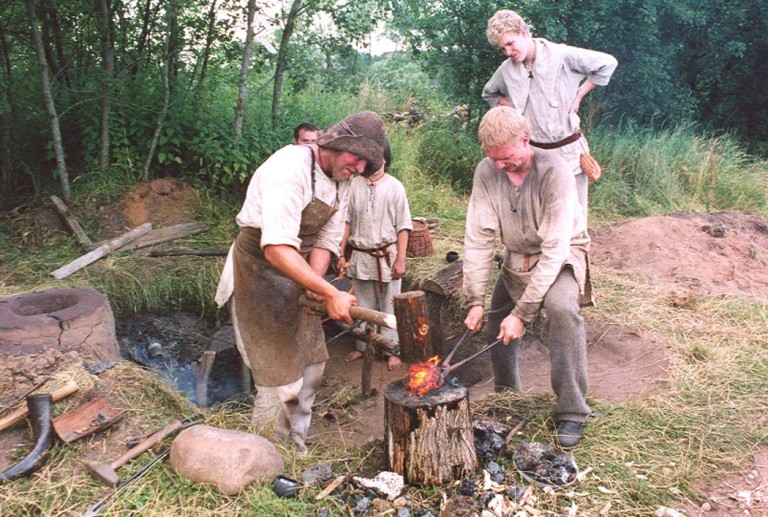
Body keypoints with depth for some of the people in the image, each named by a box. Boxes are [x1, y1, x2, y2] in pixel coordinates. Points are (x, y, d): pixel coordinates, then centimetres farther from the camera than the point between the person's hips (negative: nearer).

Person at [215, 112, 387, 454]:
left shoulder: (342, 182, 0)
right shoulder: (291, 167, -27)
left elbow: (326, 240, 1)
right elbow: (276, 248, -36)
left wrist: (315, 284, -18)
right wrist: (331, 294, -39)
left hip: (298, 272, 8)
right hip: (258, 269, -8)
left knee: (311, 364, 14)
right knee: (282, 377, -6)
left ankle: (296, 445, 32)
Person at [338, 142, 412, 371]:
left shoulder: (395, 187, -3)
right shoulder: (354, 185, 2)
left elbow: (403, 227, -3)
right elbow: (347, 222, 7)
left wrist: (400, 260, -7)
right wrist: (341, 253, 4)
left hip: (386, 256, -2)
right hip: (360, 256, 2)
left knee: (389, 306, 5)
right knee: (363, 306, 14)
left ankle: (392, 349, 18)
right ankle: (363, 346, 28)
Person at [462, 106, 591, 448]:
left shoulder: (554, 171, -28)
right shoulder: (486, 172, -14)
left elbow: (554, 249, -30)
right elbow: (478, 238, -13)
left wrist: (523, 312, -32)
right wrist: (475, 301, -19)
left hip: (561, 257, -5)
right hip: (516, 258, 5)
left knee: (561, 307, -32)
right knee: (496, 325, 3)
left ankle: (572, 412, -20)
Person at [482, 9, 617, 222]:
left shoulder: (561, 55, -11)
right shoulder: (506, 70, 2)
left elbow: (608, 63, -4)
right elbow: (489, 94, 24)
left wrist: (579, 94, -4)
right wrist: (510, 108, 7)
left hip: (570, 150, -3)